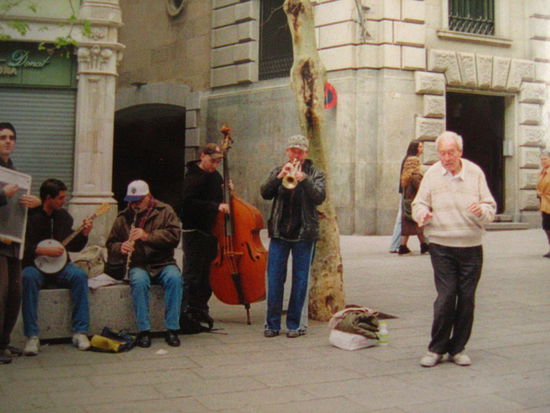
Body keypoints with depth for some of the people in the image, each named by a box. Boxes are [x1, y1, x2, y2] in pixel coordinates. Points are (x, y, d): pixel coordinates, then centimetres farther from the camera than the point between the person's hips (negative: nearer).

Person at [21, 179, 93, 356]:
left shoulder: (63, 215, 9)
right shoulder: (30, 216, -9)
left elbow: (74, 247, 14)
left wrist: (84, 234, -3)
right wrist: (45, 251, -23)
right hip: (34, 265, -4)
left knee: (79, 275, -25)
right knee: (29, 277, -36)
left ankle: (80, 332, -21)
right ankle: (32, 336, -31)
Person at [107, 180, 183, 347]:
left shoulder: (165, 211, 4)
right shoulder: (123, 218, 9)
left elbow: (174, 236, -9)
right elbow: (111, 247, 11)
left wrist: (147, 236, -20)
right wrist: (121, 248, -13)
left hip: (163, 263, 0)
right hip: (139, 265, 0)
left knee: (175, 278, -33)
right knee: (139, 281, -34)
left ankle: (172, 329, -24)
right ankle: (143, 330, -24)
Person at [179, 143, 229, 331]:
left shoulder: (215, 176, 12)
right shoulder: (193, 177, -12)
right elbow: (189, 203, -25)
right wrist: (215, 206, -29)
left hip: (211, 231, 8)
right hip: (194, 232, -8)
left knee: (207, 273, 13)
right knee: (192, 274, -5)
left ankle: (201, 309, 23)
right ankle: (187, 314, -1)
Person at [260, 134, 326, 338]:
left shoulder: (315, 173, 8)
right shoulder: (278, 172, 14)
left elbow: (319, 197, -9)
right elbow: (265, 193, -2)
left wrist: (304, 179, -23)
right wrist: (279, 177, -17)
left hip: (304, 233, -2)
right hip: (279, 233, 2)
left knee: (300, 279, 1)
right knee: (274, 278, 1)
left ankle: (296, 324, 11)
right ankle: (272, 324, 9)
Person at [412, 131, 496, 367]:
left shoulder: (475, 173, 3)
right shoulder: (432, 174, 3)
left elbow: (491, 208, 5)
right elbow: (419, 203, 8)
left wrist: (482, 211, -18)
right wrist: (423, 214, -15)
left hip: (471, 247, 2)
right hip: (442, 247, -1)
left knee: (467, 299, 5)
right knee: (446, 296, -6)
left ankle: (457, 349, 20)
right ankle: (437, 348, 8)